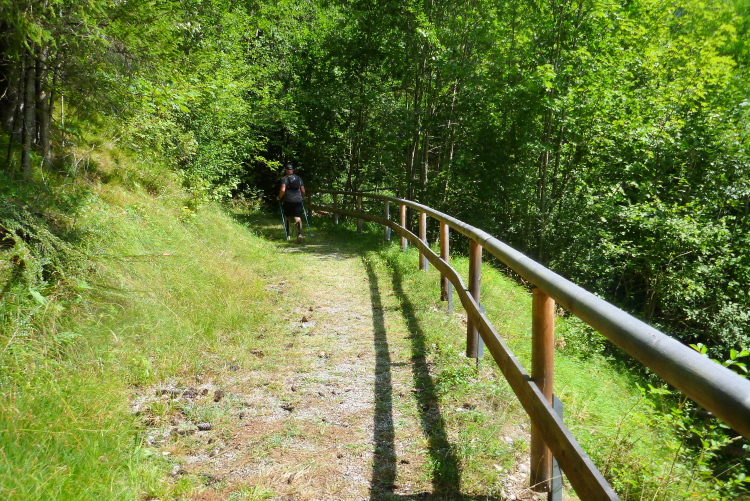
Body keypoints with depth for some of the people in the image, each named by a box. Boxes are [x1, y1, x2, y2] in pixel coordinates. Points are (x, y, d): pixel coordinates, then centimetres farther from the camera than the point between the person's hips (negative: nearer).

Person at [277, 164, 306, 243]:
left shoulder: (285, 178, -2)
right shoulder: (299, 178, 11)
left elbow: (283, 190, -15)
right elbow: (303, 191, 11)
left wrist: (279, 197, 1)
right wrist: (302, 197, 28)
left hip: (288, 201, -2)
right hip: (298, 201, 2)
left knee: (287, 217, 16)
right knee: (298, 218, -5)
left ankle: (288, 234, 22)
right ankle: (299, 233, -27)